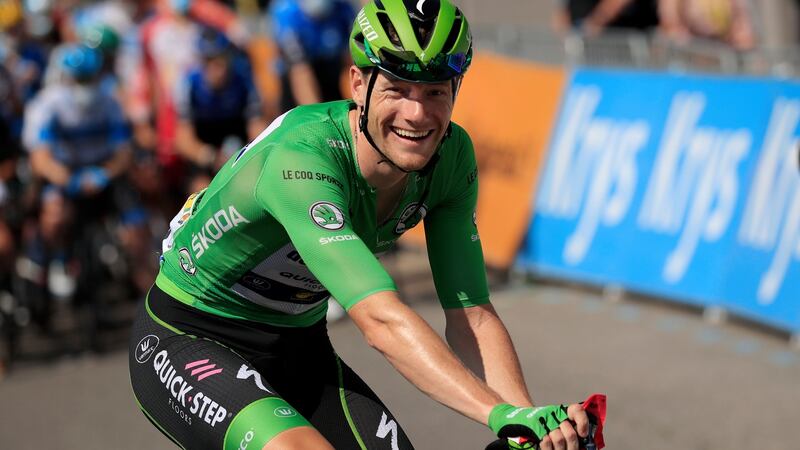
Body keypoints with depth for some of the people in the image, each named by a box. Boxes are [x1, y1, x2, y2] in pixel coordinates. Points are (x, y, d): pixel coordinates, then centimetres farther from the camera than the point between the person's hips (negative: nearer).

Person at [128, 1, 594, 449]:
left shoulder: (451, 158, -12)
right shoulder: (301, 158, -34)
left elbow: (471, 315, -14)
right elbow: (382, 320, -44)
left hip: (296, 349, 7)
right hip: (189, 344, -7)